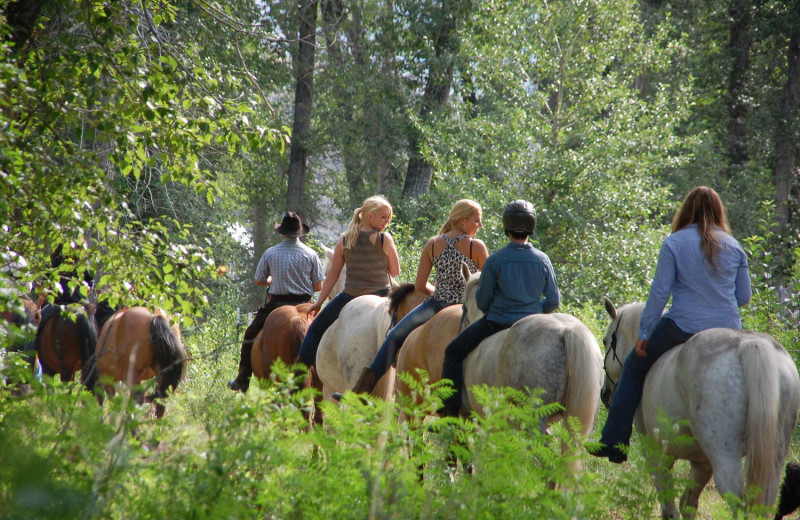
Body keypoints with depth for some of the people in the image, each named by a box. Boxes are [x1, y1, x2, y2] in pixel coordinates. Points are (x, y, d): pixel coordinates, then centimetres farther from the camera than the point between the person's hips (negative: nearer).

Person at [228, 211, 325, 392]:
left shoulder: (270, 253, -3)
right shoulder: (310, 254, -4)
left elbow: (258, 280, 5)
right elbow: (318, 286, -2)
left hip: (276, 304, 0)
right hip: (303, 305, 0)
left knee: (250, 335, 18)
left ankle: (242, 381, 16)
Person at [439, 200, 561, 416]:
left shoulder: (495, 260, -12)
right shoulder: (543, 260, -2)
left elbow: (482, 301, -5)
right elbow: (553, 301, 3)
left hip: (497, 322, -3)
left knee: (453, 352, 11)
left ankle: (450, 410, 4)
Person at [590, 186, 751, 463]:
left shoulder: (674, 243, -4)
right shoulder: (734, 247, 7)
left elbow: (659, 292, -7)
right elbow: (744, 297, 10)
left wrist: (644, 333, -1)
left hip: (684, 328, -3)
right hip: (729, 334, 3)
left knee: (634, 368, 15)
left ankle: (613, 444, 13)